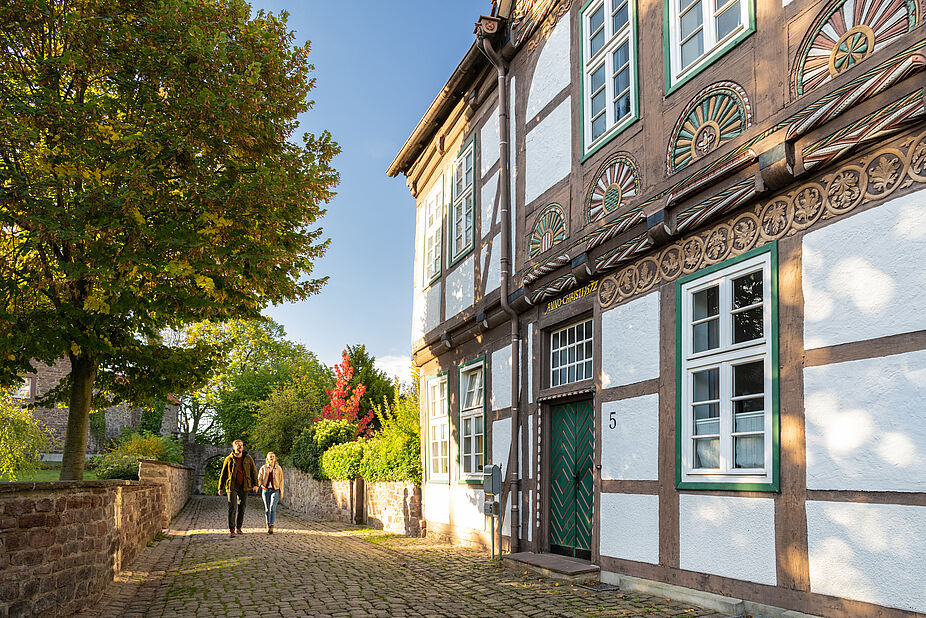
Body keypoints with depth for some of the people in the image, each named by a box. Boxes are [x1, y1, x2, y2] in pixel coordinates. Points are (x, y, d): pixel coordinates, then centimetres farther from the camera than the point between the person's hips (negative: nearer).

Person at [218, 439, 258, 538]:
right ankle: (231, 530, -10)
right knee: (232, 508, -11)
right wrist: (221, 487, 8)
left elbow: (254, 471, 8)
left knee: (242, 508, 8)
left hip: (244, 487, 2)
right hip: (232, 486, -2)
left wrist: (255, 484, -1)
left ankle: (238, 527, 21)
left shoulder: (248, 458, 6)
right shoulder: (229, 459, 3)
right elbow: (223, 474, 9)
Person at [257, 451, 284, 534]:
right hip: (265, 490, 2)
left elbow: (281, 480, 3)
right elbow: (259, 479, 0)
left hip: (275, 490, -2)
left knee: (272, 508, -15)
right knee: (267, 509, 9)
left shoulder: (278, 468, 1)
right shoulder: (263, 468, 3)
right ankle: (268, 523, 30)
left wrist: (281, 492, 0)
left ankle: (271, 527, -19)